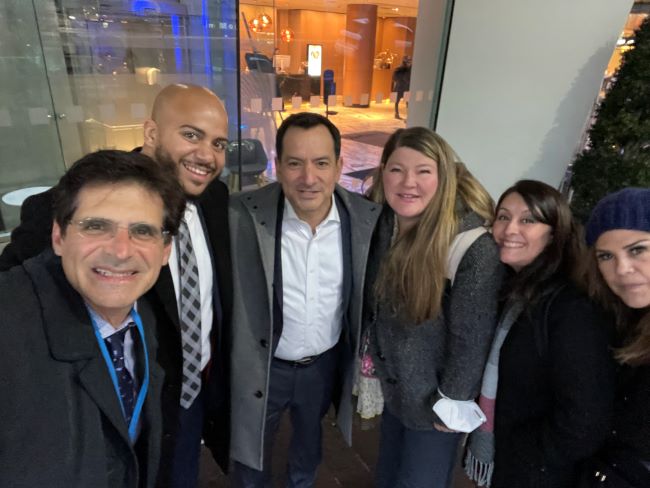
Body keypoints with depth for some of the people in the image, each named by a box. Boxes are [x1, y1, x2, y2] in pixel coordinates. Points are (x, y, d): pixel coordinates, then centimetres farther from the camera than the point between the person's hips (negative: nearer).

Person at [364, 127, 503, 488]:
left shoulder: (473, 245, -28)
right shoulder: (383, 223, -8)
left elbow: (472, 337, -22)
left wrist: (452, 403, -14)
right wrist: (370, 348, 10)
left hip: (435, 397, -5)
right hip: (394, 384, 6)